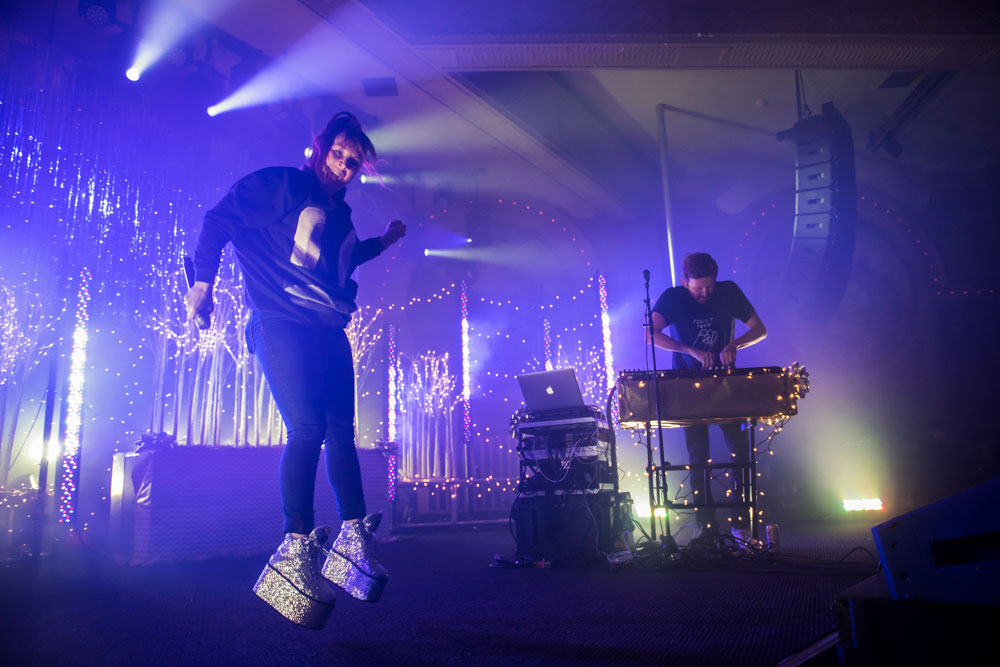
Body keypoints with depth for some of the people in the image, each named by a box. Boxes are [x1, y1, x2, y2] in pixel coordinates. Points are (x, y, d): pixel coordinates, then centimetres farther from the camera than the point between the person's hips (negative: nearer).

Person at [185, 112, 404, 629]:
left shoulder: (340, 214, 23)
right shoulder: (279, 185, 3)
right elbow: (219, 221, -3)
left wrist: (383, 243, 43)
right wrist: (203, 279, -9)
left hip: (330, 332, 7)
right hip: (281, 325, -7)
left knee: (340, 430, 2)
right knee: (307, 428, -18)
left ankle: (353, 536, 10)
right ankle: (297, 547, -10)